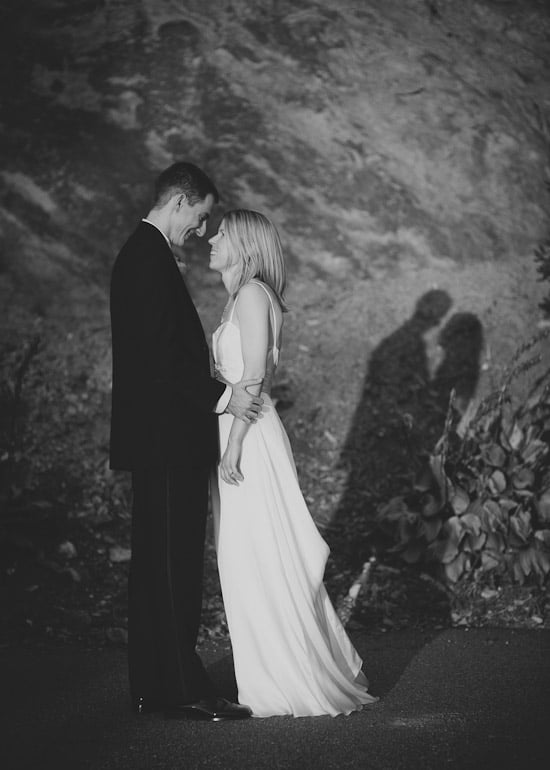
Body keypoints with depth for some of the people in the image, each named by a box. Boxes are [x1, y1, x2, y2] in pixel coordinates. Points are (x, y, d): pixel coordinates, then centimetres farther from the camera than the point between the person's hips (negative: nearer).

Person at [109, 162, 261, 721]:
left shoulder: (139, 253, 18)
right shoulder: (151, 258, -15)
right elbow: (159, 356, -21)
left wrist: (214, 393, 18)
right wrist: (221, 396, -16)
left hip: (157, 439, 11)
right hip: (166, 438, -11)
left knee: (158, 564, 12)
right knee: (173, 564, -7)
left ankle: (153, 686, 18)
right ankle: (180, 688, -2)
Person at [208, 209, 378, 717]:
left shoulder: (253, 294, -11)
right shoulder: (241, 297, 17)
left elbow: (254, 378, -17)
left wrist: (233, 447, -19)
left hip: (250, 440, -9)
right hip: (238, 439, 9)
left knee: (263, 563, -4)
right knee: (246, 564, 11)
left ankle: (297, 681, 4)